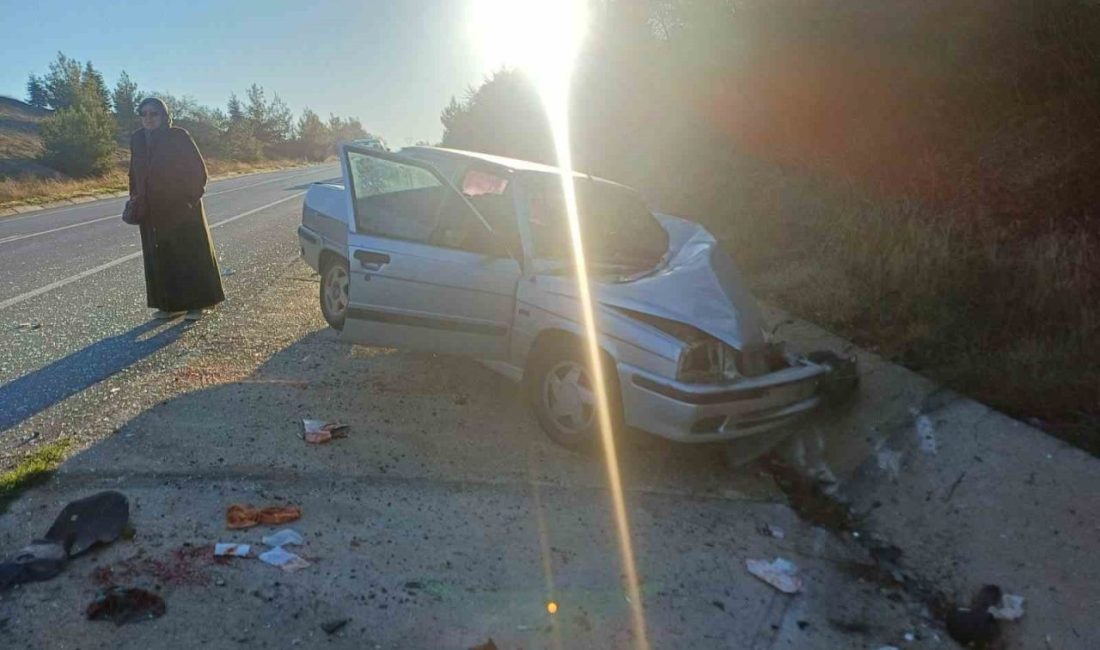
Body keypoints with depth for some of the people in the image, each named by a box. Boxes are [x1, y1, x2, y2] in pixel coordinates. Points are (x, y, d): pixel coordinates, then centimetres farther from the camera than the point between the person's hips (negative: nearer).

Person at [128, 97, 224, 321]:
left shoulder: (178, 137, -8)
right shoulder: (137, 139, 7)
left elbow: (198, 168, -8)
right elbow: (134, 172, 16)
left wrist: (192, 196, -13)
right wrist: (135, 198, 9)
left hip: (181, 209, -5)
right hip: (152, 212, 5)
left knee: (189, 254, 1)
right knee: (161, 258, 7)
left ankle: (195, 304, 9)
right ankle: (169, 304, 15)